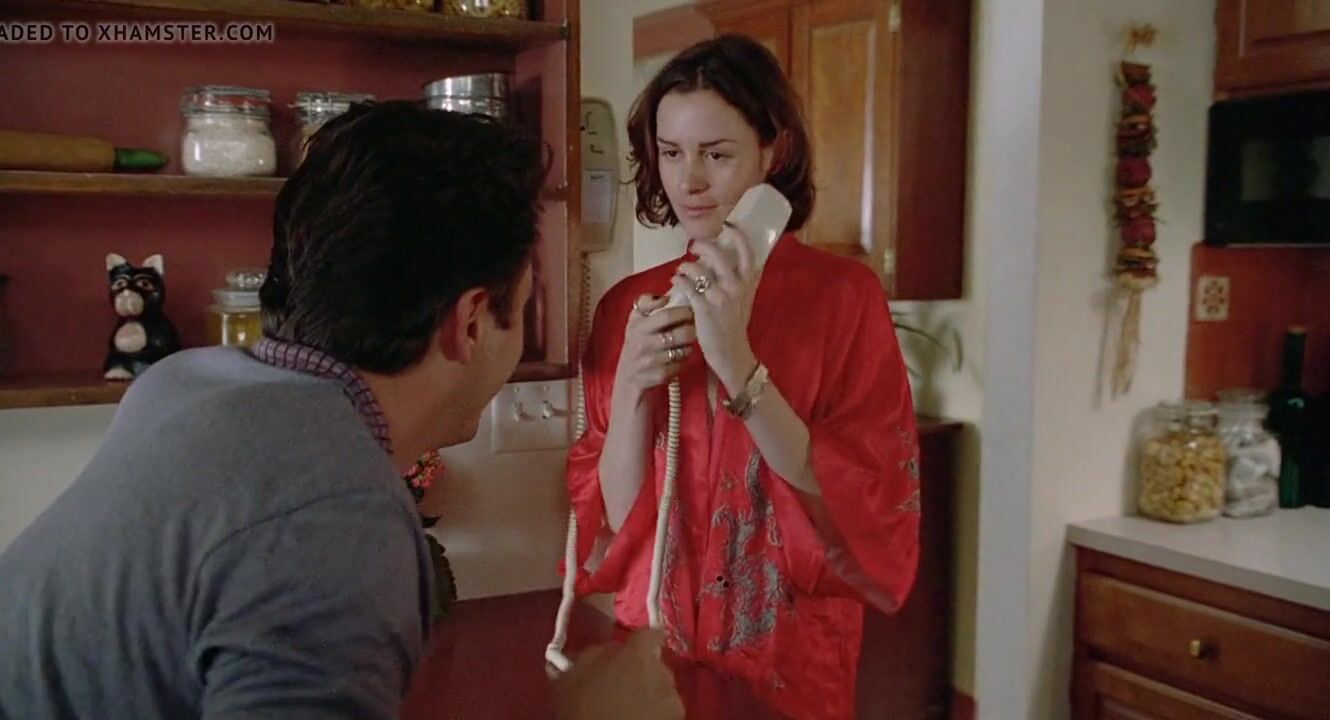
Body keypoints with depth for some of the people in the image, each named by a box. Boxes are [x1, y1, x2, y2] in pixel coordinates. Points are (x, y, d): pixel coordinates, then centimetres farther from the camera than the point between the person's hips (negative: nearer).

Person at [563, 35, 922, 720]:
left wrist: (737, 363, -26)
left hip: (789, 665, -2)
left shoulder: (843, 294, -11)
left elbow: (867, 516, -17)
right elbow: (612, 523, -2)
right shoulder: (630, 305, -2)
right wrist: (631, 389, -18)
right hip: (650, 651, 3)